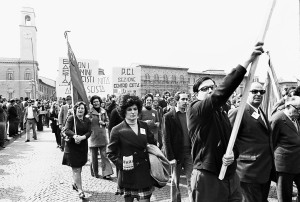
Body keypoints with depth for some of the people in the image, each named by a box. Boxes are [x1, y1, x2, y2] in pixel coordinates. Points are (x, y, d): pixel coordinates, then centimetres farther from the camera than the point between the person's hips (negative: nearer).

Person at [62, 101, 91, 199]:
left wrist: (82, 137, -23)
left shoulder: (87, 120, 5)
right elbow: (66, 130, -14)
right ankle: (80, 190, 1)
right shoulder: (71, 118, -7)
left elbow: (89, 132, -3)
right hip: (72, 146, -5)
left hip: (83, 146, 5)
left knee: (79, 167, 18)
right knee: (76, 169, -4)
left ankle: (75, 184, 40)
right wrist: (74, 136, -31)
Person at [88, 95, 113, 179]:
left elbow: (107, 121, 14)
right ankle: (95, 173, 24)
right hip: (93, 136, -2)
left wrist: (104, 123, -5)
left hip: (102, 136, 3)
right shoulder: (90, 112, -7)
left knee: (104, 155, -1)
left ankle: (106, 173, 3)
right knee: (94, 156, 9)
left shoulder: (103, 111, 6)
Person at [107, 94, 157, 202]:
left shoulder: (144, 126, 5)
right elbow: (111, 153, -2)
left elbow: (153, 144, 16)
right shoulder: (117, 130, -7)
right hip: (128, 174, -2)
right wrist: (121, 164, -14)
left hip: (145, 172, 3)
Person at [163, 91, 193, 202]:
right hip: (176, 153, -2)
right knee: (175, 182, 11)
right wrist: (170, 157, -10)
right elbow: (166, 139, -6)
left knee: (191, 181, 2)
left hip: (189, 152, 3)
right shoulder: (169, 116, -5)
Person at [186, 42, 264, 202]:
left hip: (231, 176, 7)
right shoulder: (194, 109, -10)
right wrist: (247, 61, -28)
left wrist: (232, 154, -8)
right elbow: (222, 92, -25)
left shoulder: (222, 114, 14)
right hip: (207, 177, -7)